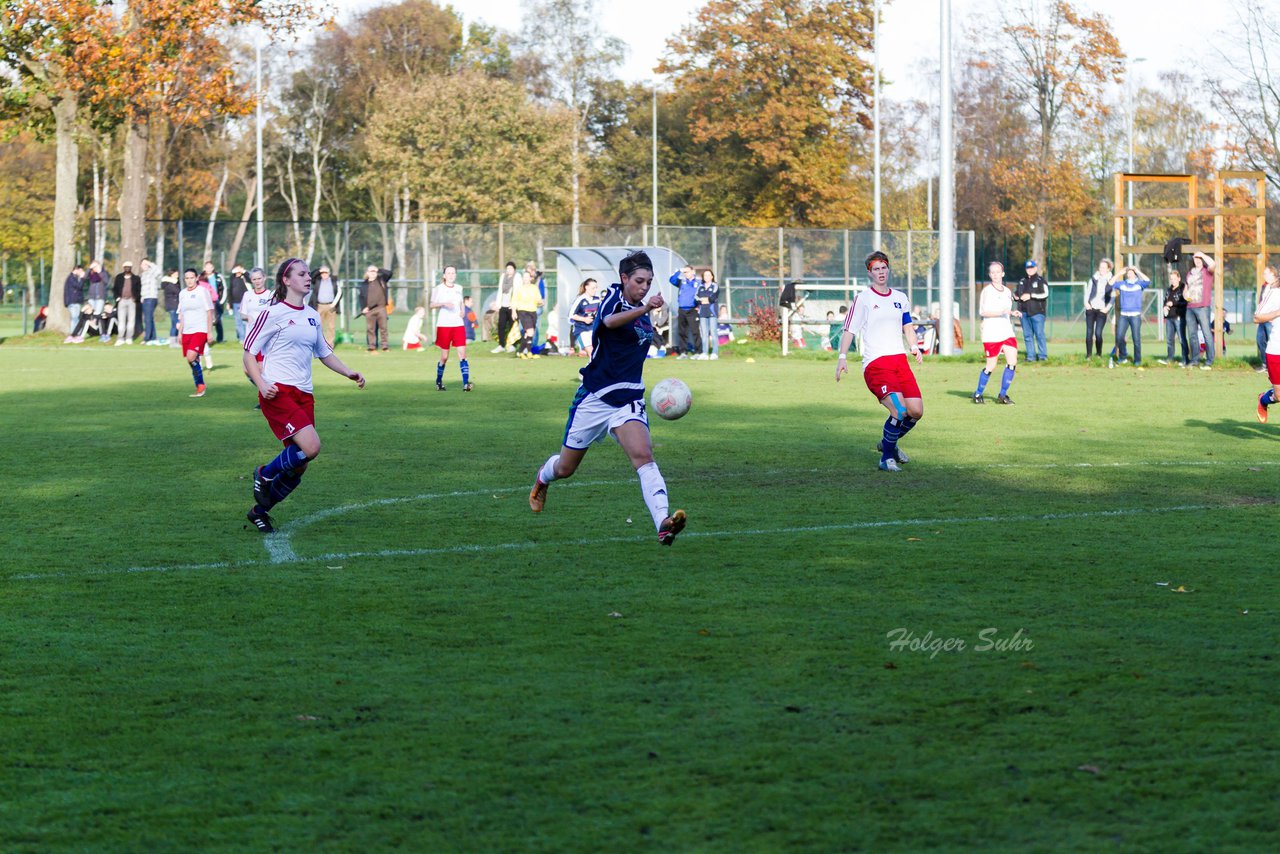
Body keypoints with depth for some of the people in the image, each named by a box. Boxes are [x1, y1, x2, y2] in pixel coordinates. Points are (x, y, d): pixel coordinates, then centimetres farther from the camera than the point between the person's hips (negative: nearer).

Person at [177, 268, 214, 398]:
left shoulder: (202, 291, -3)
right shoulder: (182, 293, 13)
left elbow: (209, 312, -3)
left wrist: (209, 332, -7)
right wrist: (180, 332, 17)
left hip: (200, 330, -6)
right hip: (187, 332, 6)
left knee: (191, 357, -22)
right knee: (190, 360, 5)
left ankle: (201, 384, -8)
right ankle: (199, 388, 14)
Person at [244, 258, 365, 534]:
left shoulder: (312, 316, 17)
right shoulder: (273, 313, -4)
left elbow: (324, 353, 30)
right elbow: (249, 353, -3)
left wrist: (349, 373, 14)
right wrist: (262, 384, -19)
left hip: (303, 395, 7)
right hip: (278, 393, -7)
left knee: (298, 467, 3)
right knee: (311, 446, -25)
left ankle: (259, 511, 22)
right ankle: (265, 475, 1)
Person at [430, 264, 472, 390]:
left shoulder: (458, 288, 12)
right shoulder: (438, 289, -1)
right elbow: (432, 304, -8)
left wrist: (462, 311, 6)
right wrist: (444, 304, -24)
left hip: (458, 324, 3)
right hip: (444, 325, -3)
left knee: (462, 353, -9)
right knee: (444, 357, 2)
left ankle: (466, 383, -15)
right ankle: (439, 382, 22)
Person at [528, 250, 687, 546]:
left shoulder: (641, 312, 10)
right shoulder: (613, 296, -10)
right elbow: (609, 321, -36)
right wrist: (644, 309, -49)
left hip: (628, 399, 4)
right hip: (594, 397, -4)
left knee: (643, 456, -23)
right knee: (565, 468, 13)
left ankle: (663, 523, -41)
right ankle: (542, 478, 50)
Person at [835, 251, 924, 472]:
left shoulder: (900, 298, 16)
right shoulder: (863, 299, -1)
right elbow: (849, 329, -4)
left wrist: (914, 347, 16)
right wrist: (842, 357, -14)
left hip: (899, 360, 6)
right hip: (875, 363, -6)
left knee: (916, 411, -2)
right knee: (899, 410, -23)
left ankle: (888, 443, 26)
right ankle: (887, 459, -5)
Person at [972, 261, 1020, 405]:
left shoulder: (1007, 292, 15)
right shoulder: (987, 291, -6)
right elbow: (983, 312, -15)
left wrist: (1012, 313, 8)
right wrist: (1002, 312, -23)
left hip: (1007, 332, 6)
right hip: (991, 334, -6)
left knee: (1012, 362, -8)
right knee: (991, 366, -3)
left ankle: (1002, 395, 3)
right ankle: (978, 394, 16)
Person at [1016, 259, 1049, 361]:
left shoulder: (1041, 280, 3)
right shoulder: (1022, 281, 19)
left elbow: (1045, 294, -8)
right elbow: (1016, 294, 26)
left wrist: (1031, 296, -14)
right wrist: (1018, 297, 2)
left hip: (1037, 311, -5)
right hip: (1024, 312, 5)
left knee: (1039, 334, -9)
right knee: (1027, 335, 3)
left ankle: (1042, 355, -4)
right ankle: (1031, 356, 6)